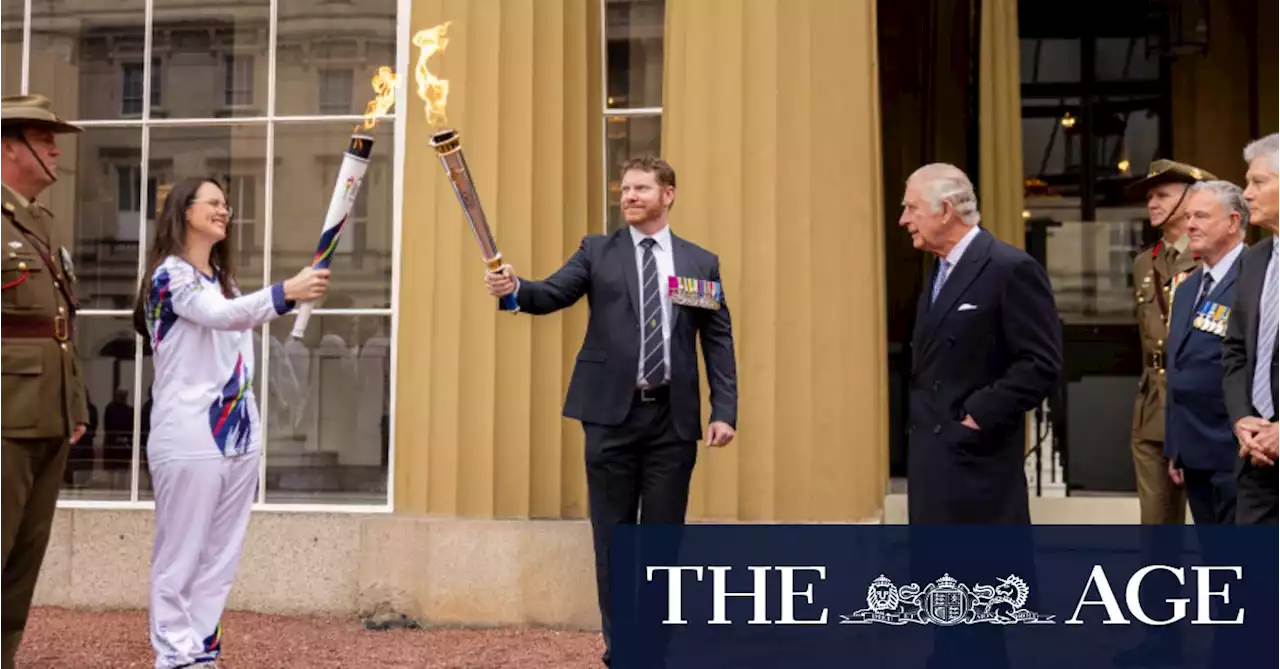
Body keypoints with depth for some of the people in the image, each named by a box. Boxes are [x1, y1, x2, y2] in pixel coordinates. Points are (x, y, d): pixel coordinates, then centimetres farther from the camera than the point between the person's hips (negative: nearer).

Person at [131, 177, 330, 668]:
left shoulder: (224, 279, 19)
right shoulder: (170, 274, -8)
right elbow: (221, 315, -26)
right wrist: (285, 292, -40)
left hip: (239, 434, 8)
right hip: (189, 438, -8)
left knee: (221, 555, 8)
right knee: (181, 554, -3)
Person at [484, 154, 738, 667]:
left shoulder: (701, 262, 8)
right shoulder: (597, 251, 7)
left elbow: (719, 341, 6)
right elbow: (553, 294, -7)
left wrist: (724, 411, -3)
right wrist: (515, 288, -29)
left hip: (673, 417, 1)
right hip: (613, 414, 0)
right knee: (613, 535, 6)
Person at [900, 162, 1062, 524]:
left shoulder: (1012, 269, -13)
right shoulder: (940, 272, 16)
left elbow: (1041, 364, -18)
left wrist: (978, 416, -19)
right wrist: (919, 419, 10)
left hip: (977, 456, -9)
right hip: (932, 454, 9)